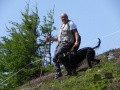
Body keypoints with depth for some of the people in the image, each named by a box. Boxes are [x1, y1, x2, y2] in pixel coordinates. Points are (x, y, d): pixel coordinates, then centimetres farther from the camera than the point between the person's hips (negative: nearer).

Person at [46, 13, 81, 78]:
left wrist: (77, 41, -29)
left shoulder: (70, 23, 0)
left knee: (55, 57, -20)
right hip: (60, 44, 10)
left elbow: (76, 32, -13)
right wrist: (50, 39, 19)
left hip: (66, 44, -10)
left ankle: (58, 73, -18)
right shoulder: (62, 26, 27)